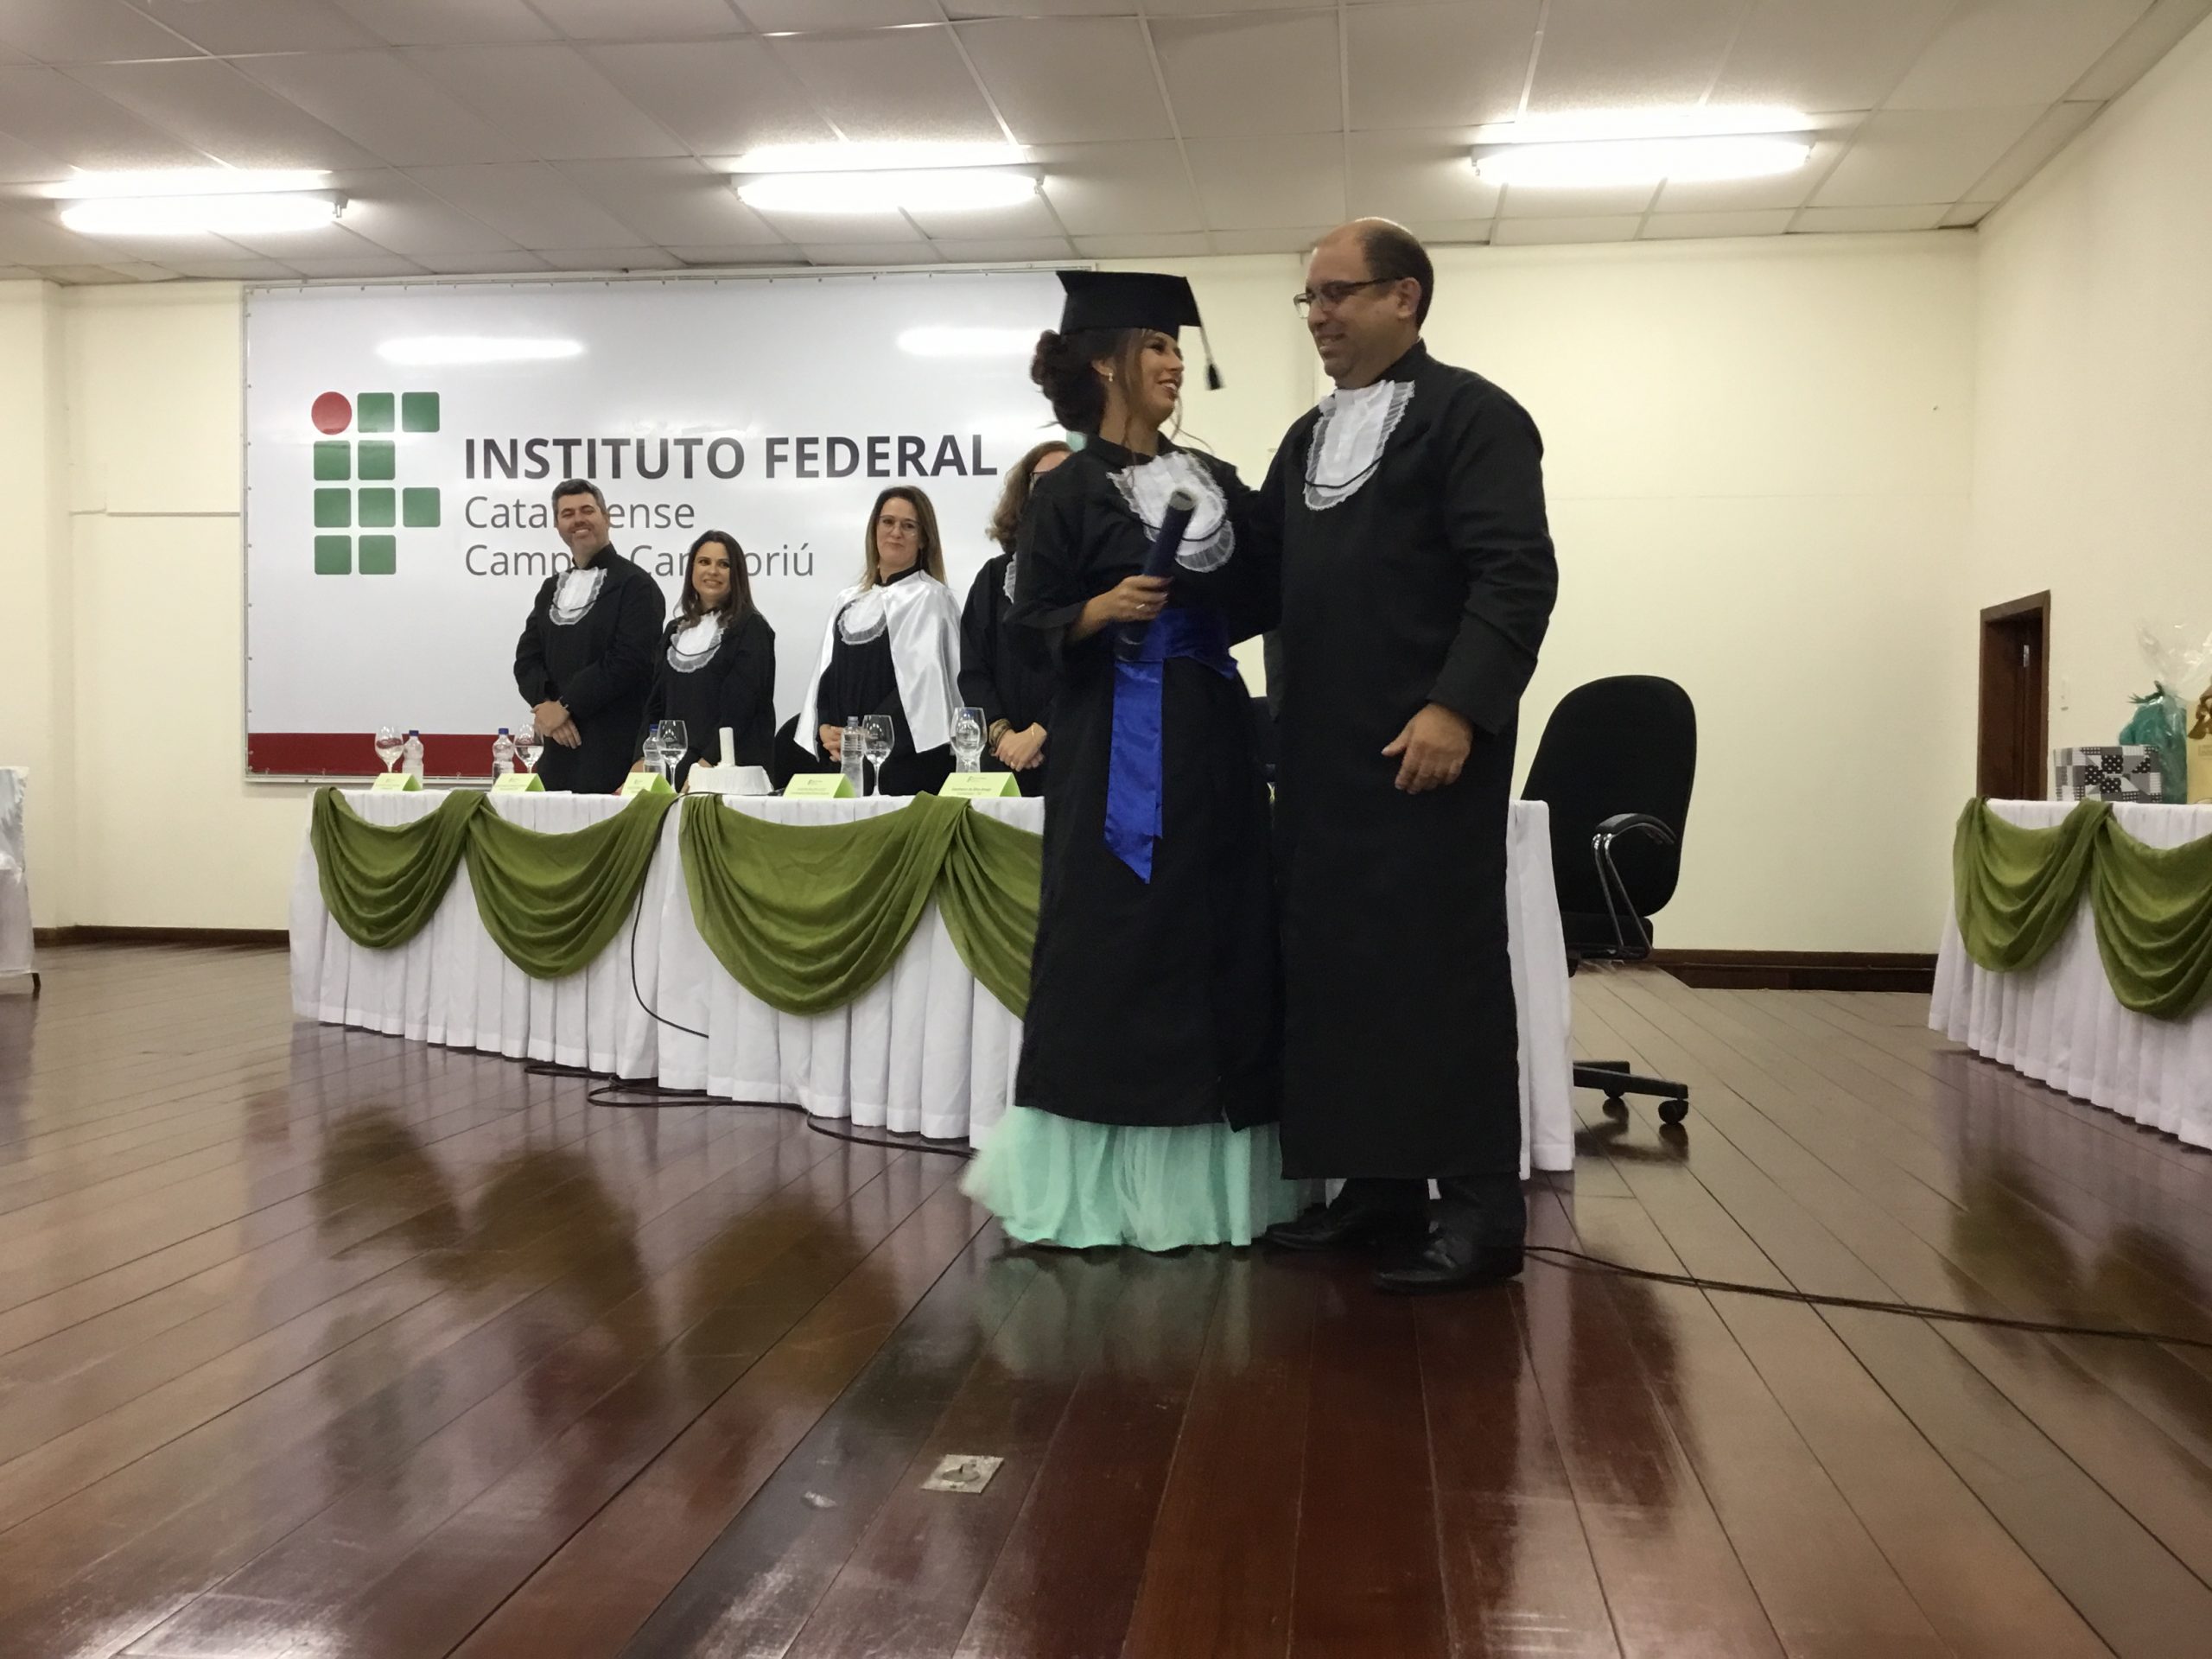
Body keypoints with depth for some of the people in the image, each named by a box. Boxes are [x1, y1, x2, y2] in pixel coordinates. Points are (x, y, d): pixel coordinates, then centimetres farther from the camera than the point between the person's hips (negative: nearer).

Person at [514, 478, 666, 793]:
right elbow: (526, 660, 14)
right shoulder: (552, 588, 20)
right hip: (560, 749, 6)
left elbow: (629, 662, -14)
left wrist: (565, 706, -11)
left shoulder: (635, 586, -3)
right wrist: (547, 705, -7)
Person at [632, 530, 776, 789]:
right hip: (674, 768, 5)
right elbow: (655, 703, 15)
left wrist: (707, 764, -19)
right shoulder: (675, 630, 17)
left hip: (729, 770, -5)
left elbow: (739, 708, -10)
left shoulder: (751, 629, -1)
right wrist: (643, 760, 2)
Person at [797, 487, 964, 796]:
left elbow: (923, 678, -10)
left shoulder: (929, 598, -1)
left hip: (907, 757, -5)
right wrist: (825, 729, -4)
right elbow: (826, 673, 14)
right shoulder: (848, 602, 17)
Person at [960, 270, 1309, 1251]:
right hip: (1115, 751, -5)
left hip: (1212, 738, 6)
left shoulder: (1216, 481, 14)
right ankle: (1093, 1188, 7)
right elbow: (1031, 628, -5)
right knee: (1112, 957, -3)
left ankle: (1205, 1178, 14)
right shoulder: (1068, 492, -2)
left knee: (1221, 944, 5)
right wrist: (1104, 607, -20)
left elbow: (1265, 596, 13)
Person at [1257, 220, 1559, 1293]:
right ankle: (1379, 1186, 16)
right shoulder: (1309, 438, 20)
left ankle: (1481, 1208, 3)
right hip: (1325, 757, 8)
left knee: (1442, 973, -5)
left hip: (1428, 746, -7)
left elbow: (1517, 576, -14)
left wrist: (1458, 706, -22)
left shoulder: (1471, 416, -4)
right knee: (1335, 970, 7)